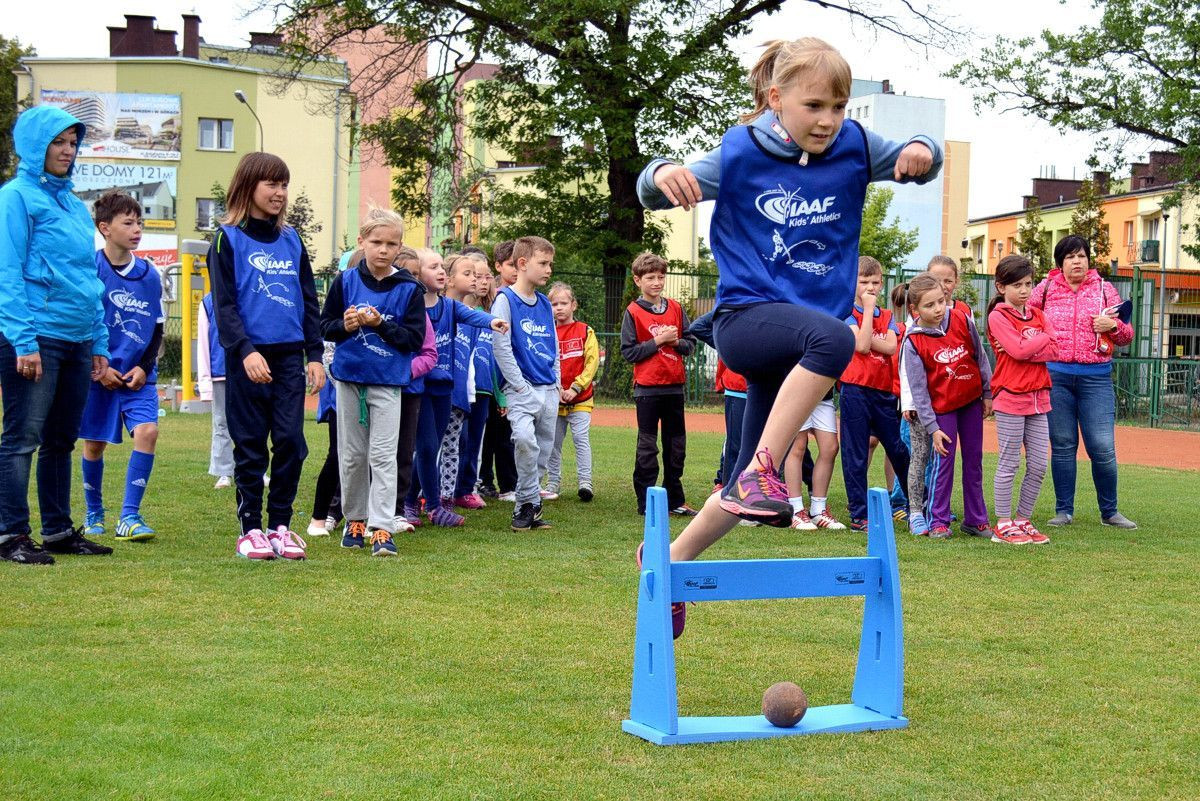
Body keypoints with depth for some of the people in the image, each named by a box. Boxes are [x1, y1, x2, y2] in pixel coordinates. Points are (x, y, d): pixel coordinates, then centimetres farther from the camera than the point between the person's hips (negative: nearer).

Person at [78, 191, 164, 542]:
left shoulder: (149, 274, 5)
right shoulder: (90, 269, -7)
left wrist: (144, 367, -3)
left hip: (138, 375, 2)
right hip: (97, 372, -2)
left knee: (147, 431, -16)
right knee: (94, 443, 6)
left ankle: (129, 517, -10)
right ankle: (94, 515, 26)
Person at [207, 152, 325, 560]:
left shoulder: (291, 240, 14)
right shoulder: (228, 239, 0)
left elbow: (309, 301, 15)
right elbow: (224, 305, -7)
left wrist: (315, 354, 7)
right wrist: (245, 351, -19)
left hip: (290, 357, 4)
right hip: (249, 357, -4)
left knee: (291, 441, 0)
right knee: (250, 445, 2)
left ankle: (280, 525, 10)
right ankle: (250, 528, 10)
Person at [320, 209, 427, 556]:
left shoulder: (410, 289, -4)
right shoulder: (345, 280, 1)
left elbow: (414, 339, -7)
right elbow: (324, 326, 5)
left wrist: (380, 324, -18)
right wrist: (346, 325, -15)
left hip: (387, 383, -2)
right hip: (349, 379, 2)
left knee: (383, 456, -5)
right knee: (352, 455, 11)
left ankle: (382, 528, -6)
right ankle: (355, 520, 24)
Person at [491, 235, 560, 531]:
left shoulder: (545, 304, 14)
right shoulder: (505, 299, -5)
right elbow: (500, 346, -11)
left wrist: (557, 384, 11)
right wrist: (520, 385, -13)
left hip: (549, 390, 7)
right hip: (521, 388, -7)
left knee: (543, 449, 6)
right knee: (524, 439, -26)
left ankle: (528, 507, 16)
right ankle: (530, 503, -13)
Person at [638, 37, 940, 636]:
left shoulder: (853, 148, 1)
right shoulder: (741, 155, -6)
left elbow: (919, 163, 12)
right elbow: (651, 194, 0)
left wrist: (921, 151, -13)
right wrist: (663, 174, -25)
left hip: (794, 342, 5)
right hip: (746, 314, -5)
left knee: (751, 483, 8)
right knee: (835, 338, -38)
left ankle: (673, 559, 28)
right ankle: (762, 472, -31)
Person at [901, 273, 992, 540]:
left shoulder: (961, 320, -7)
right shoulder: (913, 342, -16)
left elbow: (980, 357, 5)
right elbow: (918, 388, -13)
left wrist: (988, 393, 7)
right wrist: (932, 427, -14)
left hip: (971, 401, 4)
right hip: (942, 408, -4)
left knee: (974, 460, 10)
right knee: (943, 462, -4)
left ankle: (975, 519, 21)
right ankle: (938, 521, 8)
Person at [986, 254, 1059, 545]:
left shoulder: (1037, 314, 12)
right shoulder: (998, 316, -6)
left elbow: (1053, 350, -1)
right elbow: (1019, 350, -19)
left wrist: (1021, 350, -14)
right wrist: (1043, 337, -4)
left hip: (1038, 397, 6)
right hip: (1010, 396, -6)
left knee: (1038, 465, 7)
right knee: (1009, 463, -2)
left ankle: (1023, 520, 17)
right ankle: (1003, 525, 5)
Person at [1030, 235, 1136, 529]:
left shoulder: (1104, 289, 8)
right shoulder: (1045, 289, 7)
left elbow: (1127, 336, 10)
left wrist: (1113, 326, -11)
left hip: (1096, 376, 0)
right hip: (1055, 375, 0)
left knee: (1103, 448, -4)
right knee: (1062, 446, 5)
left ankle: (1109, 511, 11)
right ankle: (1064, 511, 15)